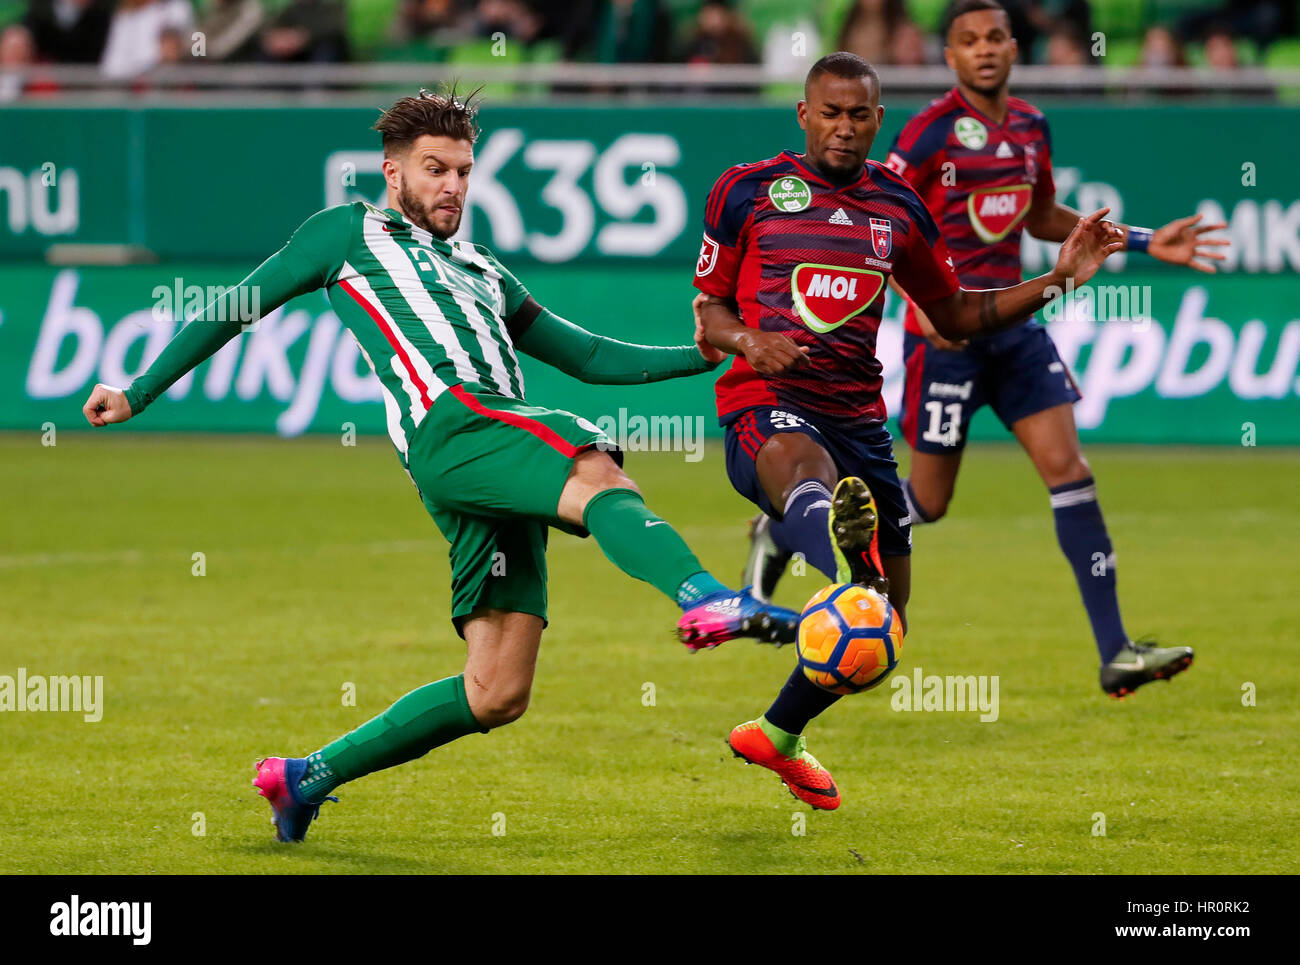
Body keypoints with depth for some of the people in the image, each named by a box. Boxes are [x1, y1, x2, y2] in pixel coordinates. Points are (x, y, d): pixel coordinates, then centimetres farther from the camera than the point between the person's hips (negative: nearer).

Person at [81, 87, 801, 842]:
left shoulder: (481, 273, 36)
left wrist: (705, 354, 24)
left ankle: (308, 777, 10)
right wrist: (138, 394, 21)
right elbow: (237, 309, 24)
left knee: (496, 695, -3)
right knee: (606, 483, -36)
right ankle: (707, 599, -65)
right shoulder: (349, 233, 22)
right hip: (451, 428, -7)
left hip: (508, 450, 7)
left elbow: (590, 357, 36)